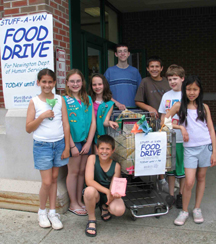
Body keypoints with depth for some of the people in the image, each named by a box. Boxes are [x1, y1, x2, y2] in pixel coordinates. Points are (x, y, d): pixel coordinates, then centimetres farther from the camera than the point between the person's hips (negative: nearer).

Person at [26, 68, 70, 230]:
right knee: (47, 182, -1)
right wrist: (42, 116, -17)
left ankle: (52, 212, 24)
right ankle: (42, 212, 22)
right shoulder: (34, 102, -2)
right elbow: (28, 128, -3)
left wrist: (67, 147, 0)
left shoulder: (60, 100, 3)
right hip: (42, 145, -2)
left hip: (59, 144, 2)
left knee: (54, 179, 10)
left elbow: (66, 125, 3)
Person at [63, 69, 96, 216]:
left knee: (82, 171, 12)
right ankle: (73, 204, 18)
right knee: (73, 171, 5)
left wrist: (88, 143, -4)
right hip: (73, 141, -4)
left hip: (86, 141, 4)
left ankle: (79, 201, 26)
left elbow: (93, 122, 3)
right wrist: (72, 146, -13)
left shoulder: (88, 99, 6)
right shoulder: (64, 100, -6)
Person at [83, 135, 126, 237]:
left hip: (108, 196, 2)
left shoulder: (116, 166, -9)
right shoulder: (92, 158, -13)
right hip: (96, 193, -2)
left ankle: (104, 207, 12)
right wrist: (107, 190, -34)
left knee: (119, 210, -28)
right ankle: (91, 220, -10)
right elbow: (89, 181, -24)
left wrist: (114, 194, -36)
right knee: (90, 190, -38)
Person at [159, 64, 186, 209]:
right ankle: (171, 195, 23)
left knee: (183, 168, 7)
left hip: (183, 138, -3)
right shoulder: (166, 96, 8)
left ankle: (181, 195, 23)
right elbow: (163, 116, 12)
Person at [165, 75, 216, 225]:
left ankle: (197, 209, 26)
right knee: (189, 182, -6)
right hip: (190, 148, -2)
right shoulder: (179, 106, 1)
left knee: (201, 178, 11)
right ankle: (184, 212, 13)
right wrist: (181, 127, -9)